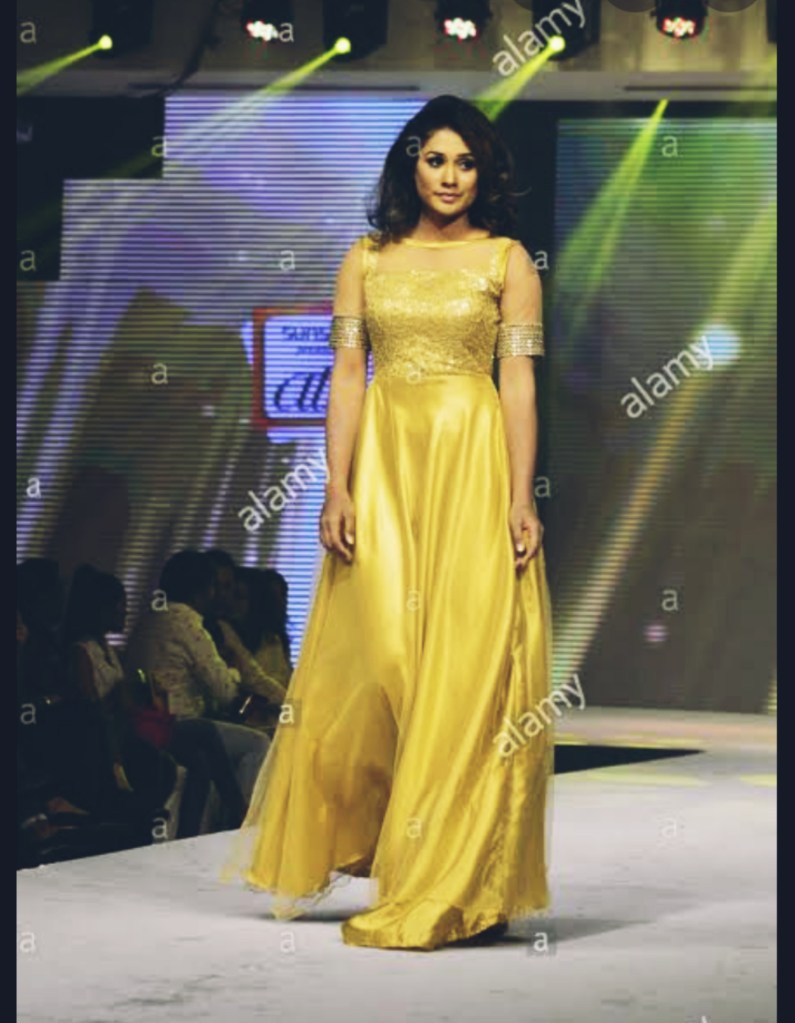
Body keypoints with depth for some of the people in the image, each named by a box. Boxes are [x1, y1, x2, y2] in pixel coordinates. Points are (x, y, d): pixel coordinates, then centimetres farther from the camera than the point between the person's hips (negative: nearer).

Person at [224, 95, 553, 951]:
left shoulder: (506, 260, 5)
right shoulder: (367, 259, 10)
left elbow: (519, 383, -1)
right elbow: (346, 376, 6)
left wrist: (520, 499, -9)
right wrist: (336, 489, -4)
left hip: (473, 463, -2)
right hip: (384, 462, 2)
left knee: (469, 662, -5)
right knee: (376, 657, -4)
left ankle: (454, 885, 0)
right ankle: (330, 844, 12)